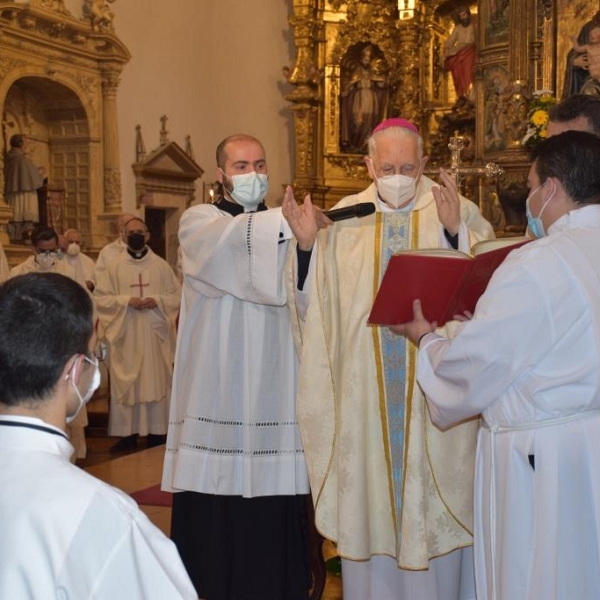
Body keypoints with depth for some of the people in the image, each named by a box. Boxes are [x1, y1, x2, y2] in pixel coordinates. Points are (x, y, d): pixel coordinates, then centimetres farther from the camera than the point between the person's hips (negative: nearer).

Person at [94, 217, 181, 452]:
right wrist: (126, 300, -13)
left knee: (156, 381, 2)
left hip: (155, 333, 0)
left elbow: (178, 294, 5)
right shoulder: (115, 266, 3)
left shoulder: (161, 265, 5)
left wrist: (157, 300, -12)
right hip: (125, 335, 0)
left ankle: (156, 432, 9)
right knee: (125, 383, 0)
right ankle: (128, 433, 6)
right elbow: (99, 297, 0)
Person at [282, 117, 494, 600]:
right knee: (368, 502, 11)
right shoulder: (344, 219, 6)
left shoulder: (459, 213, 0)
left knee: (434, 512, 6)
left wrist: (456, 232, -25)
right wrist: (307, 244, -11)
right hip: (363, 393, 2)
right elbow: (314, 302, 3)